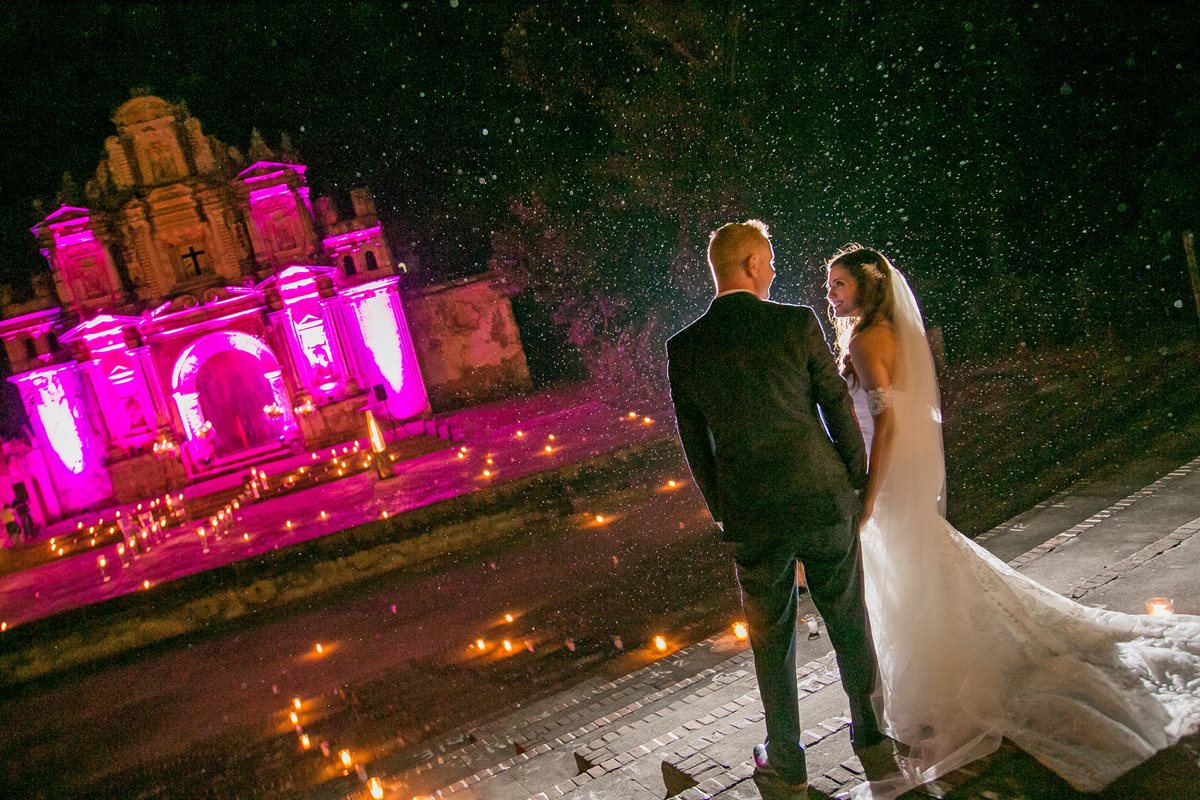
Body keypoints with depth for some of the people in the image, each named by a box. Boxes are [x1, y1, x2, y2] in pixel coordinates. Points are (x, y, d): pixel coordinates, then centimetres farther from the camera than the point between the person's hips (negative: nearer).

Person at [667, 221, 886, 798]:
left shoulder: (683, 348, -6)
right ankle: (868, 724, 42)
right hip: (824, 500, 0)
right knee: (847, 620, 22)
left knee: (772, 639, 15)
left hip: (751, 517, 0)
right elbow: (840, 411, -4)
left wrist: (721, 511, 15)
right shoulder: (797, 323, -10)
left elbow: (694, 443, 2)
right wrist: (856, 482, 10)